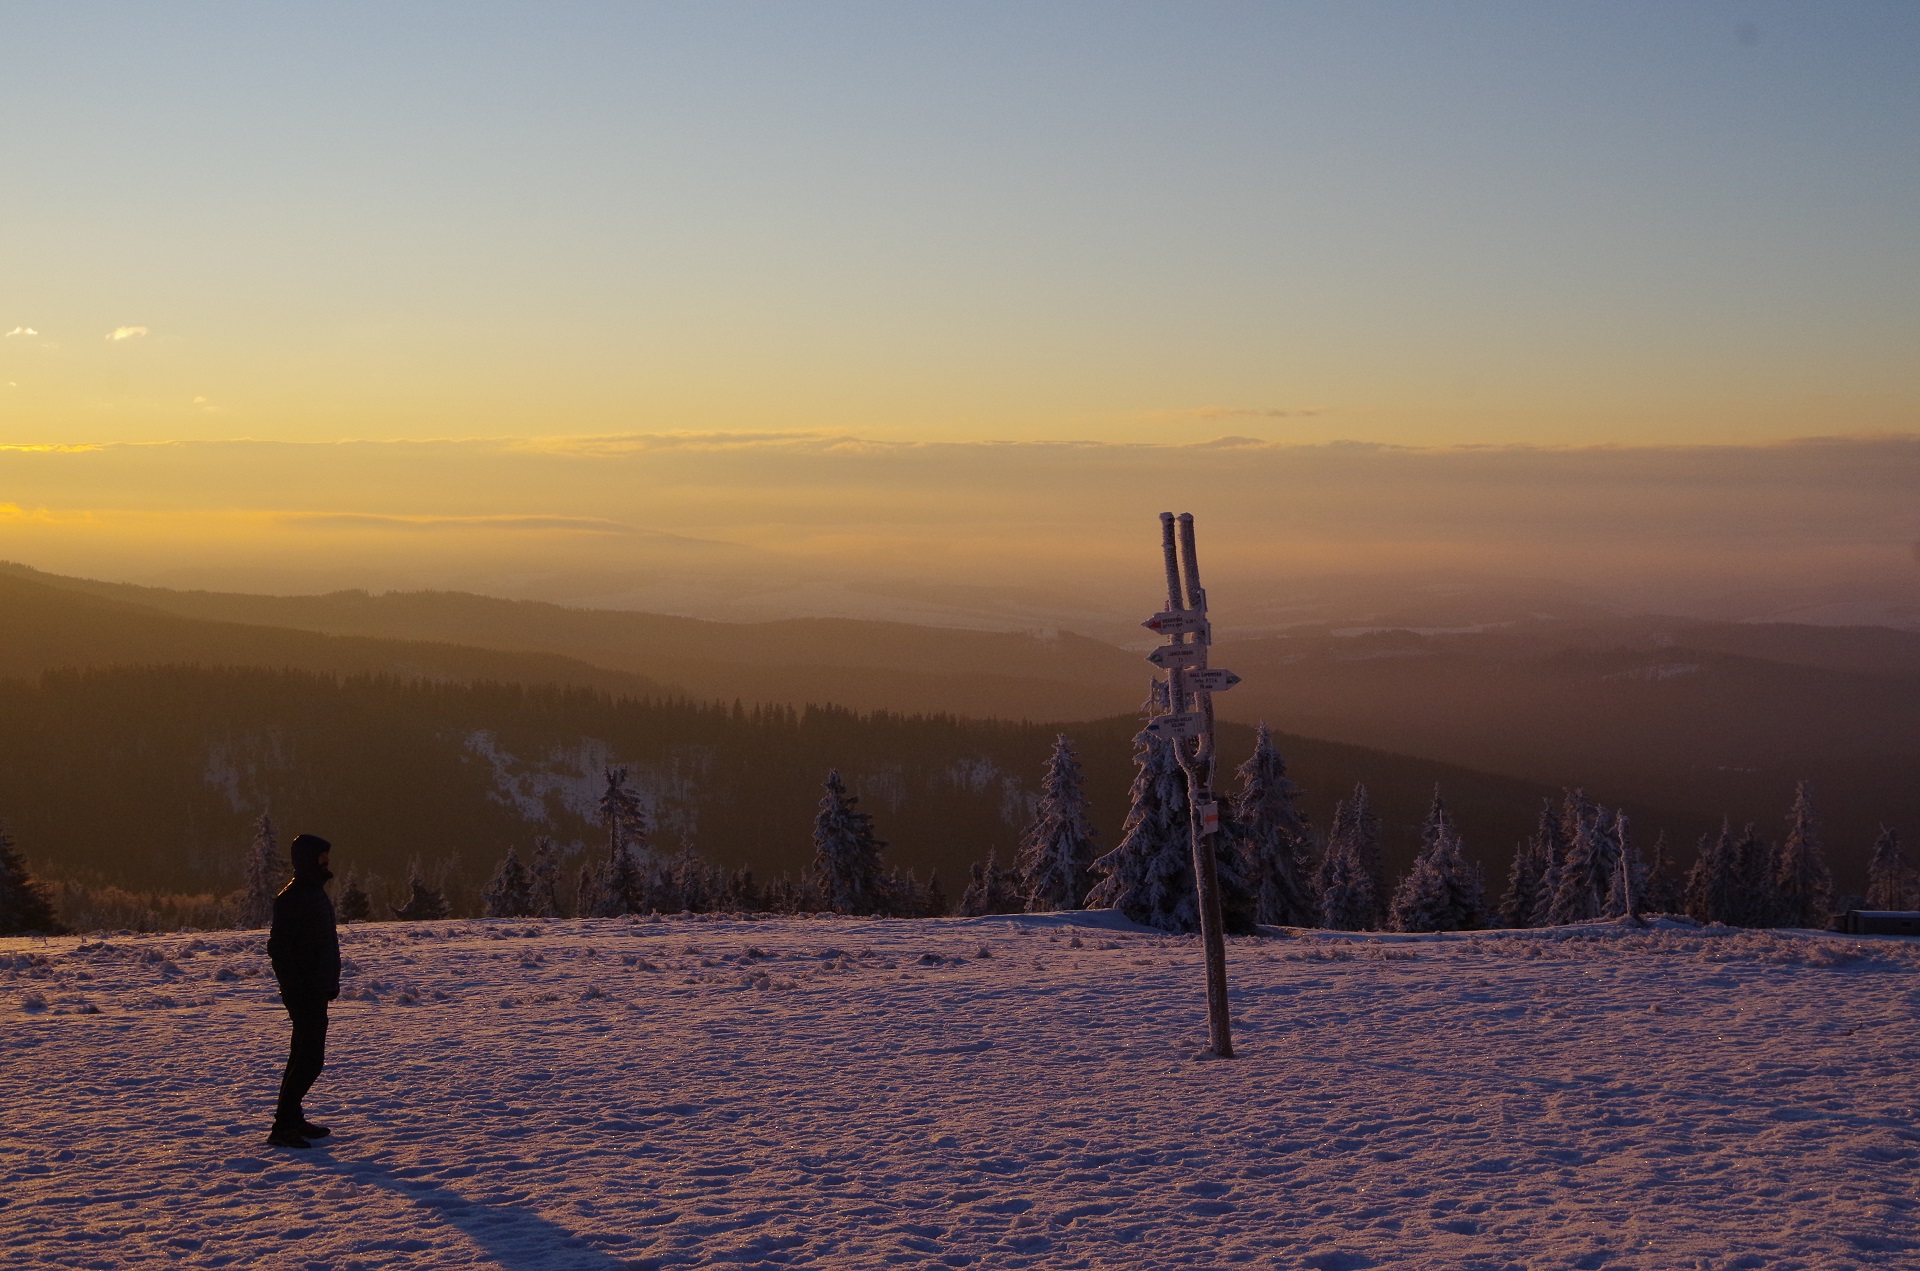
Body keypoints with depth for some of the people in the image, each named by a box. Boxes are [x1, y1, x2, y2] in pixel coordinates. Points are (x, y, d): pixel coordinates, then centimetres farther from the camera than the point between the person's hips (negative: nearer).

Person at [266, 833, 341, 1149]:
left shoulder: (314, 893, 15)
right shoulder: (292, 898, -16)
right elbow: (278, 947, -21)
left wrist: (330, 982, 18)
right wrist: (295, 989, -24)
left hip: (316, 990, 10)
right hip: (305, 993, -10)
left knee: (305, 1056, 15)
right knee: (309, 1058, -12)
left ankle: (291, 1119, 24)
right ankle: (283, 1126, -10)